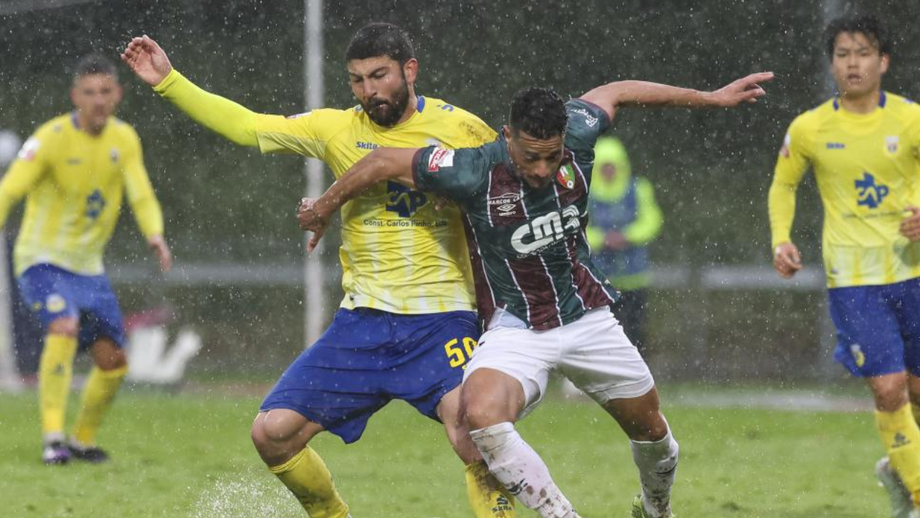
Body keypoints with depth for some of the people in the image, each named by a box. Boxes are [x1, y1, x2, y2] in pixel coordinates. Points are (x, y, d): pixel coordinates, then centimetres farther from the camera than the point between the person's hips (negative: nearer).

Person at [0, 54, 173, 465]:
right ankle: (52, 437, -32)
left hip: (88, 265, 6)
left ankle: (83, 439, 28)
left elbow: (141, 196, -2)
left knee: (113, 361, 7)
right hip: (43, 257, -6)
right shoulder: (53, 137, -16)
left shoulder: (124, 139, 1)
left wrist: (155, 236, -23)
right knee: (64, 327, -31)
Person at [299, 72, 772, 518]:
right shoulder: (475, 173, -24)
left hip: (587, 318, 4)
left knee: (650, 429, 15)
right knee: (481, 416, -34)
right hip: (516, 328, -4)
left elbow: (613, 94, 9)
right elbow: (384, 162, -11)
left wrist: (711, 98, 16)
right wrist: (324, 209, 4)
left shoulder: (575, 136, -13)